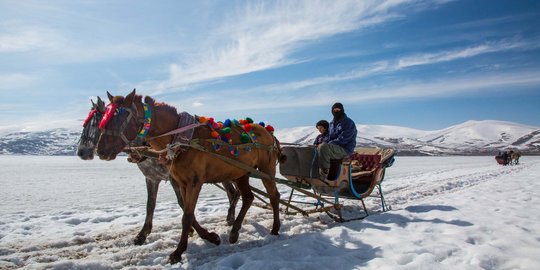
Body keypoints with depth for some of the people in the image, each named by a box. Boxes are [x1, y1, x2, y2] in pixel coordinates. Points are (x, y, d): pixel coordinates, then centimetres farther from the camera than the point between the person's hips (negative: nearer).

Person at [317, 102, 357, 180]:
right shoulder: (332, 123, 18)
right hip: (333, 148, 8)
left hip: (344, 150, -8)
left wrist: (329, 143, -16)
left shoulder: (349, 123, -5)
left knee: (323, 147, -32)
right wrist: (326, 142, -1)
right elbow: (329, 137, 23)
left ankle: (324, 171, -26)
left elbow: (343, 139, -15)